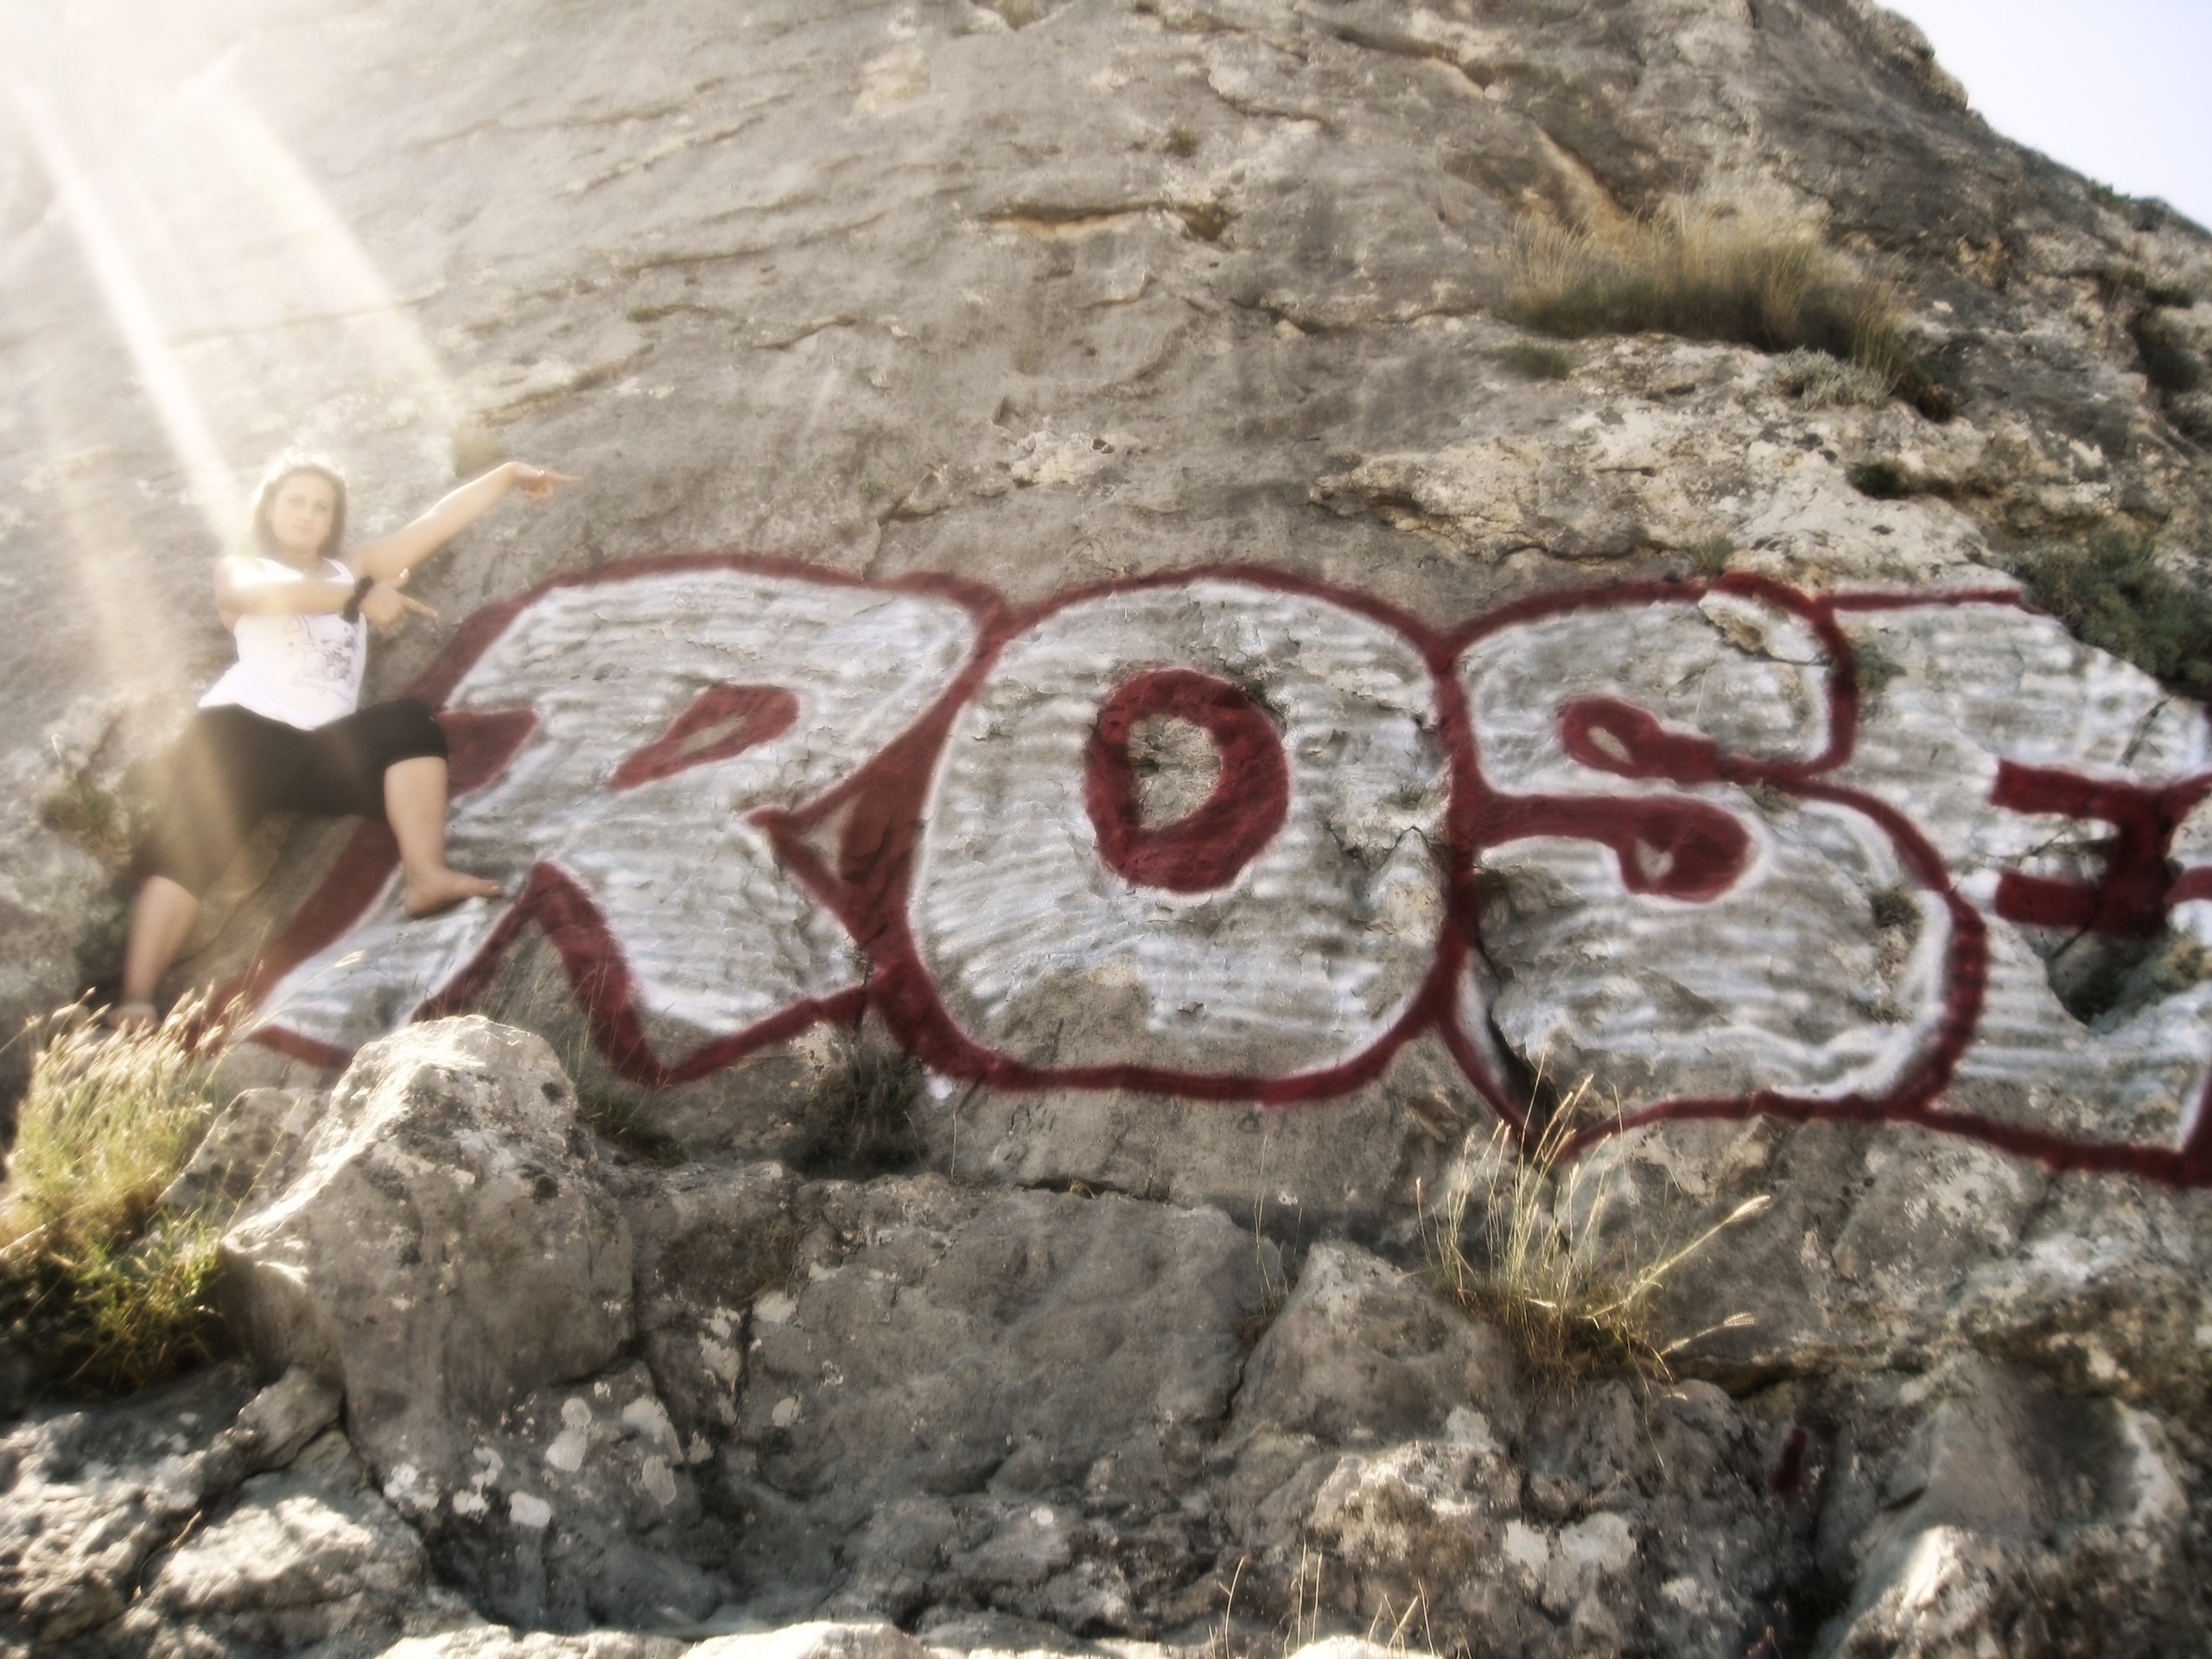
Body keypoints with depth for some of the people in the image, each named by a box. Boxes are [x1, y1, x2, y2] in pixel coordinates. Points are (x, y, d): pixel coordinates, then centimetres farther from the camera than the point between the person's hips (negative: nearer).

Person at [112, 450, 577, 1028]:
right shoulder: (239, 570, 15)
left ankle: (426, 876, -37)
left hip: (323, 747, 3)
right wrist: (359, 596, -24)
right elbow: (261, 594, -13)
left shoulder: (355, 567, 25)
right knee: (191, 836, -21)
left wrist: (510, 474, 6)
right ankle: (135, 1000, -33)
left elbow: (438, 522, 14)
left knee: (409, 721, -21)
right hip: (241, 728, -3)